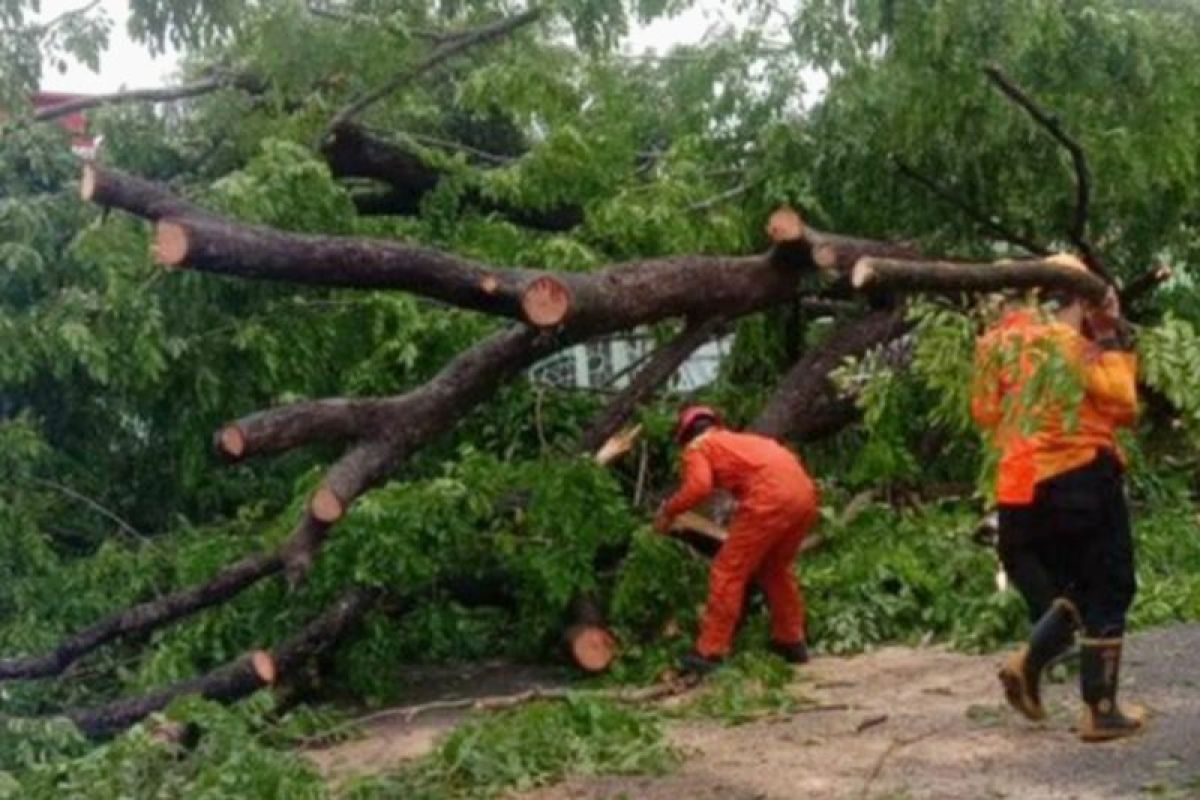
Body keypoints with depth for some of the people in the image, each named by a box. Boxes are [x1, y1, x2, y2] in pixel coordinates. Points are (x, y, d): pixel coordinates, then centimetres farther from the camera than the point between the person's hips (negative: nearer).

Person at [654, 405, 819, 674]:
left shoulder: (698, 447, 16)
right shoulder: (741, 440, 35)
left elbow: (698, 486, -5)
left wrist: (668, 510, 9)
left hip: (771, 498, -7)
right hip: (804, 495, 7)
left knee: (729, 571, 2)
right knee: (775, 569, 26)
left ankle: (710, 652, 0)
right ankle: (792, 641, 32)